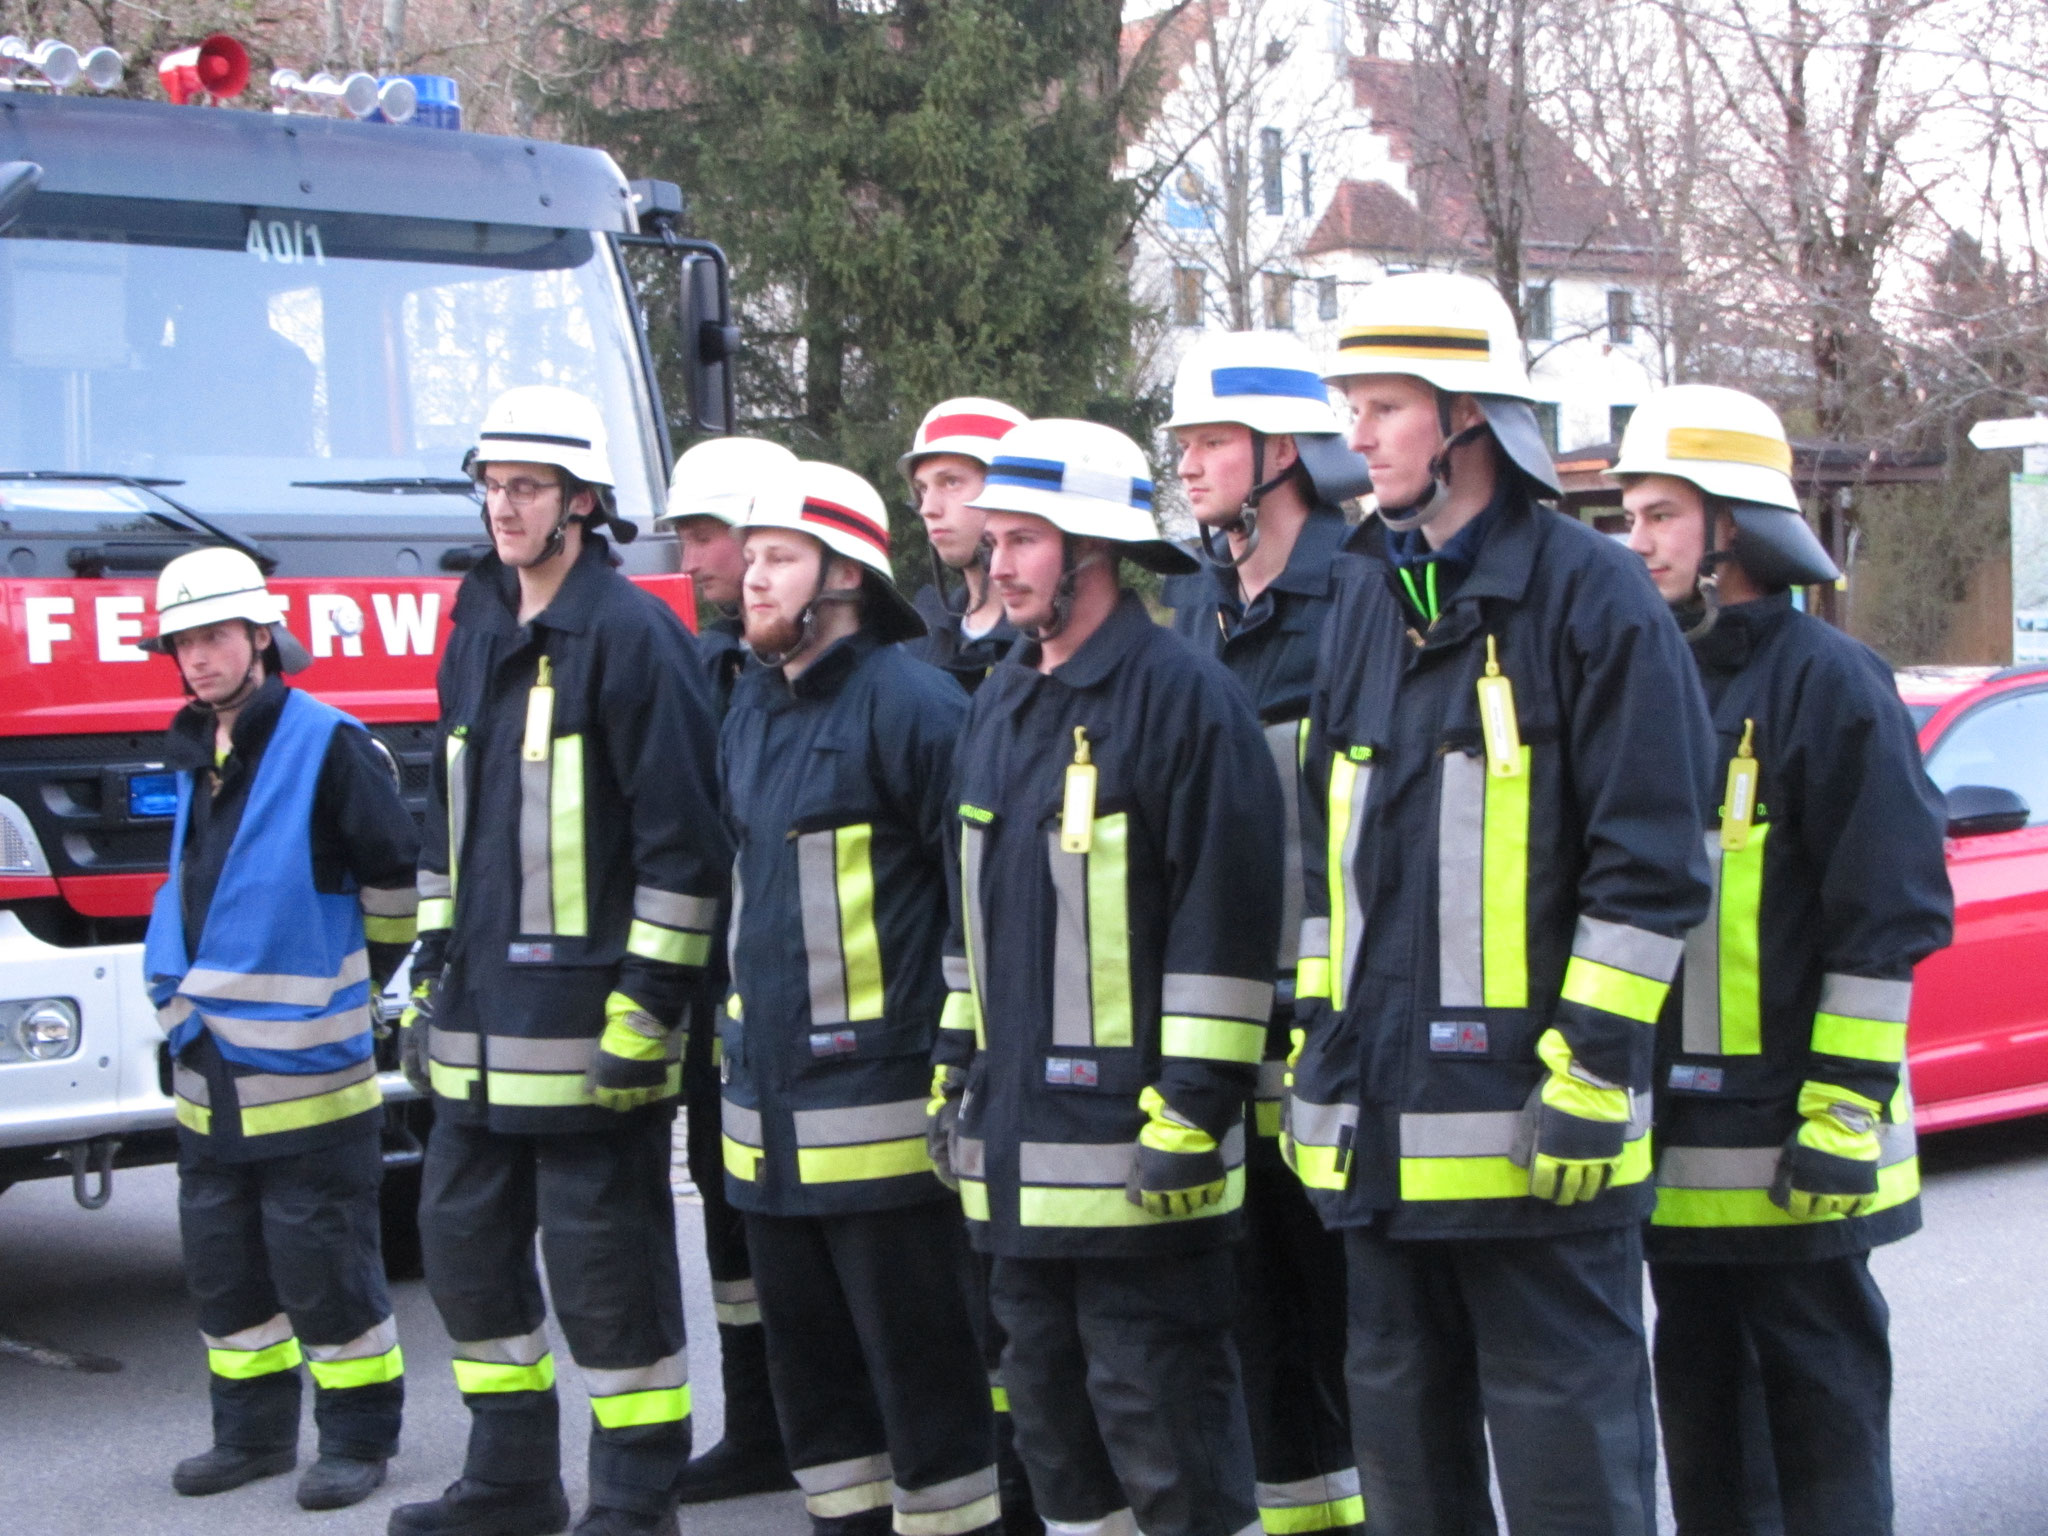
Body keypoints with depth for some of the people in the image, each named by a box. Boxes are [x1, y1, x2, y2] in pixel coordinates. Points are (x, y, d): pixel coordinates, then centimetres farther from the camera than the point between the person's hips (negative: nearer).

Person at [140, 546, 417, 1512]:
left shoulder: (328, 746, -12)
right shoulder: (192, 755, 12)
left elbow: (399, 876, -9)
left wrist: (354, 982, 1)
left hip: (305, 1064, -8)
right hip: (207, 1069, 8)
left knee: (324, 1263, -1)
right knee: (222, 1259, 13)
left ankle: (357, 1436, 10)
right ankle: (253, 1432, 25)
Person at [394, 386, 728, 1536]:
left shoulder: (631, 635, -10)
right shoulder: (476, 637, 15)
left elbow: (682, 837, -14)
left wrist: (650, 1000, -17)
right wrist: (432, 975, 19)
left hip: (586, 1002, -9)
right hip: (480, 1011, 9)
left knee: (607, 1251, -2)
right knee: (465, 1236, 14)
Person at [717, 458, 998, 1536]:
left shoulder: (908, 702, -12)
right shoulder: (753, 706, 14)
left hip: (880, 1096, -8)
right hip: (767, 1101, 8)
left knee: (918, 1355, 0)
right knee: (805, 1351, 16)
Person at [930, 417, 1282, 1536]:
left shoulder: (1183, 695, -12)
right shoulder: (999, 705, 15)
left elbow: (1226, 920, -15)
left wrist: (1195, 1108, -17)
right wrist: (954, 1067, 20)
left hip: (1132, 1146, -8)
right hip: (1017, 1142, 8)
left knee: (1162, 1422, -2)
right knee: (1049, 1405, 16)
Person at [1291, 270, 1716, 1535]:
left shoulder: (1590, 590, -8)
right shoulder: (1366, 598, 14)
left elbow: (1649, 861, -11)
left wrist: (1593, 1064, -15)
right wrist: (1322, 1031, 17)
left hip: (1529, 1121, -7)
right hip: (1381, 1121, 7)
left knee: (1566, 1432, 1)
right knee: (1403, 1428, 16)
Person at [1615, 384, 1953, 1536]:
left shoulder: (1829, 682, -9)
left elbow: (1888, 912, -13)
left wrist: (1845, 1105, -17)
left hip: (1788, 1140, -7)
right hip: (1672, 1141, 7)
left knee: (1821, 1400, 2)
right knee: (1702, 1399, 15)